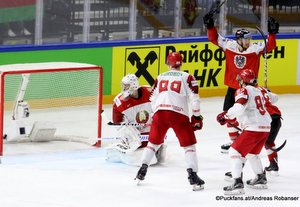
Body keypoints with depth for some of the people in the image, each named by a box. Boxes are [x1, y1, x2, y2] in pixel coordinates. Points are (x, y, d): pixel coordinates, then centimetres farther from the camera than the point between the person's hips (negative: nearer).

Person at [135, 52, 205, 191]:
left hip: (160, 112, 3)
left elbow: (153, 100, 20)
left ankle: (142, 170, 19)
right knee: (189, 145, 3)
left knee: (153, 142, 21)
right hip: (179, 114, -3)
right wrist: (197, 117, 8)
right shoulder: (187, 78, 7)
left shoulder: (160, 78, 19)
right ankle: (192, 175, -9)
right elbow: (194, 99, -1)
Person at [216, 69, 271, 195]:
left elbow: (238, 108, -22)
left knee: (235, 151, -6)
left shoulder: (243, 91, -7)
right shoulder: (258, 91, 18)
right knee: (252, 153, 29)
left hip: (253, 128, -9)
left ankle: (238, 184, -17)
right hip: (266, 127, 9)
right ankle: (261, 179, 34)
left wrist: (225, 116, -8)